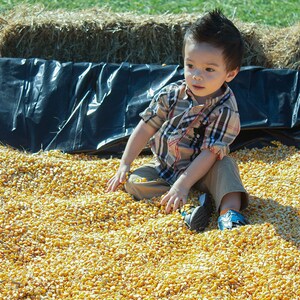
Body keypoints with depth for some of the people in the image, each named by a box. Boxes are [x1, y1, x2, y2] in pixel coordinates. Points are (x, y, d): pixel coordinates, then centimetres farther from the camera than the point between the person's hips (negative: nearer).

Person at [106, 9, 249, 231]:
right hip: (162, 168, 4)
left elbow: (210, 153, -26)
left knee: (225, 165, -30)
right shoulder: (171, 95, -11)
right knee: (133, 182, -19)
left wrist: (183, 184, -34)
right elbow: (146, 128, 0)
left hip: (198, 170, -4)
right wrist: (125, 164, 0)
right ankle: (193, 202, -30)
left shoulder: (226, 111, -21)